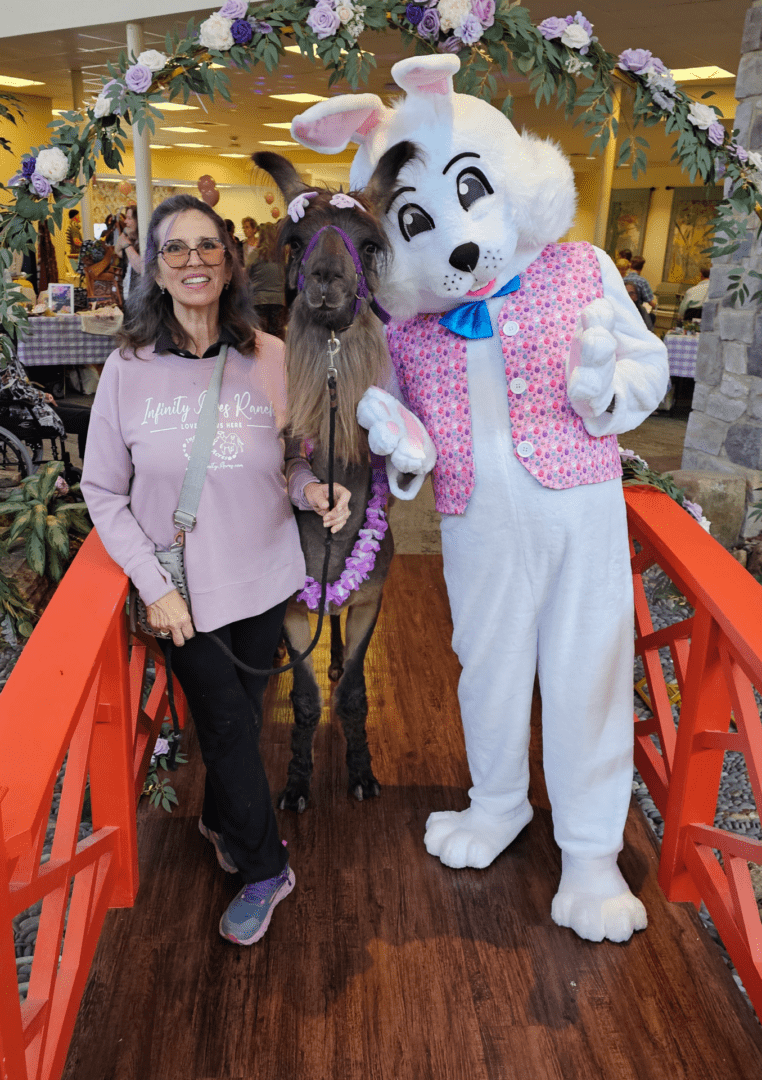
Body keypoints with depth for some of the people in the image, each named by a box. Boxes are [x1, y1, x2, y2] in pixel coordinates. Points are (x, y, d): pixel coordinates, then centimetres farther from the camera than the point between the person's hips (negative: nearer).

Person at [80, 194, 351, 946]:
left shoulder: (271, 359, -7)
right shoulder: (128, 369, -9)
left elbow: (297, 457, 6)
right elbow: (103, 492, -4)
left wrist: (316, 489, -17)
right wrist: (154, 585, -12)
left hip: (264, 577, 2)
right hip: (186, 592, -1)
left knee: (241, 712, 19)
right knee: (227, 726, 8)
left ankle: (222, 820, 50)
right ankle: (263, 868, 32)